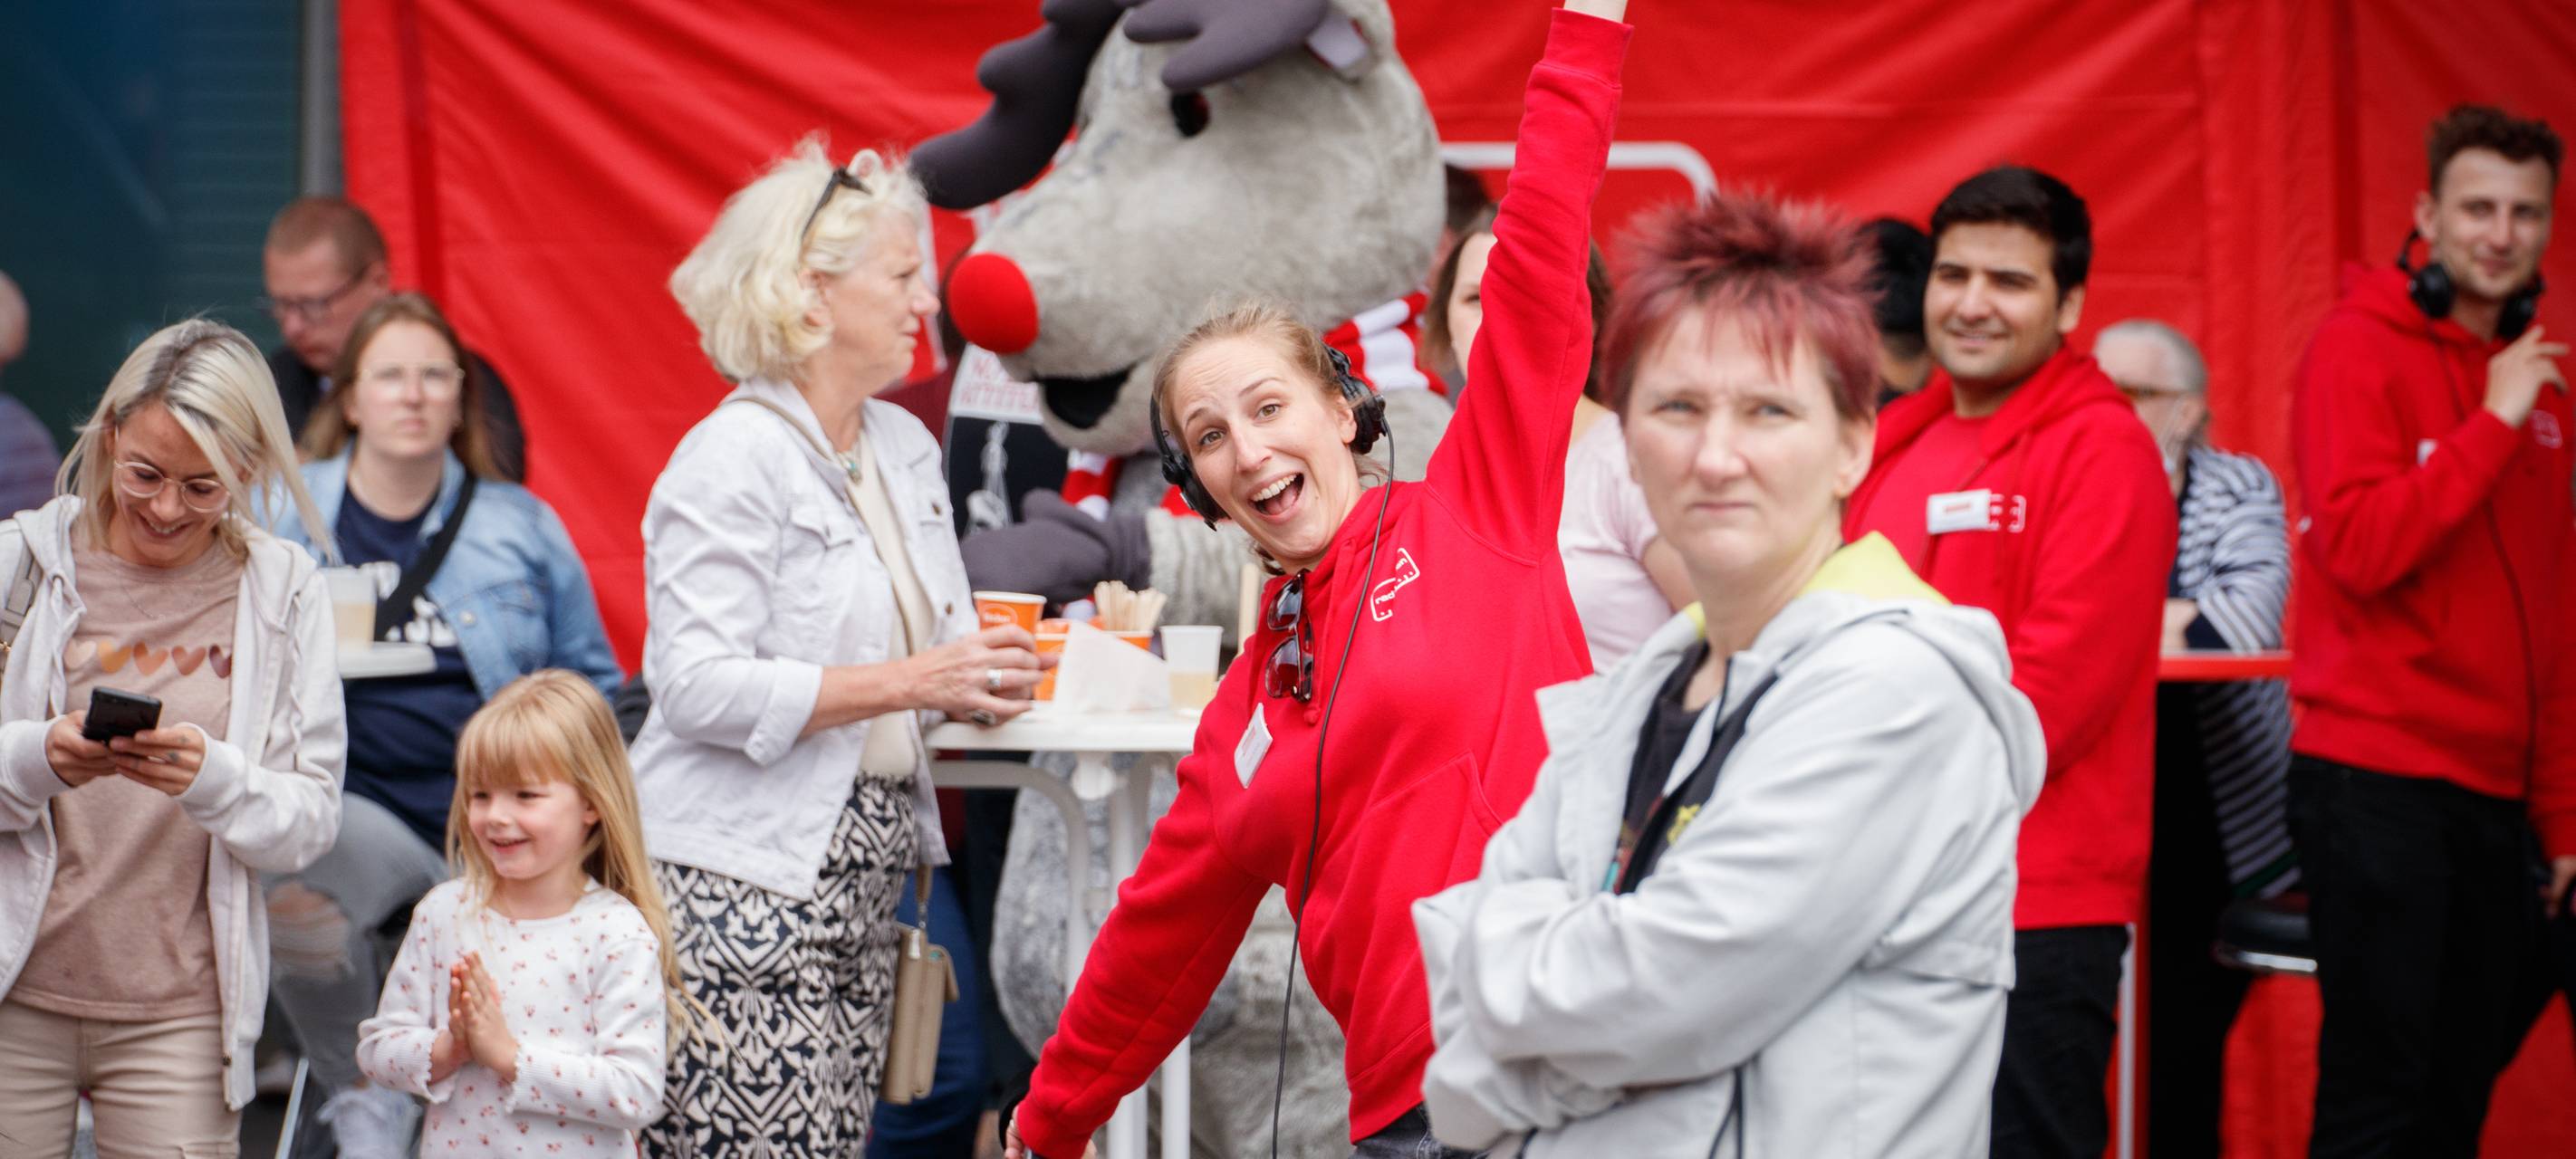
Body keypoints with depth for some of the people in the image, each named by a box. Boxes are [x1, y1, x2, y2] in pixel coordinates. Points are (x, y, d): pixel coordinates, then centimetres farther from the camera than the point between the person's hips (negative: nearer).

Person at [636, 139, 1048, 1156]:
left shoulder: (904, 445, 16)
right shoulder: (731, 459, -10)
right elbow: (700, 689, -19)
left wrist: (979, 679, 3)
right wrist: (905, 683, -20)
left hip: (864, 868, 8)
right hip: (742, 881, -8)